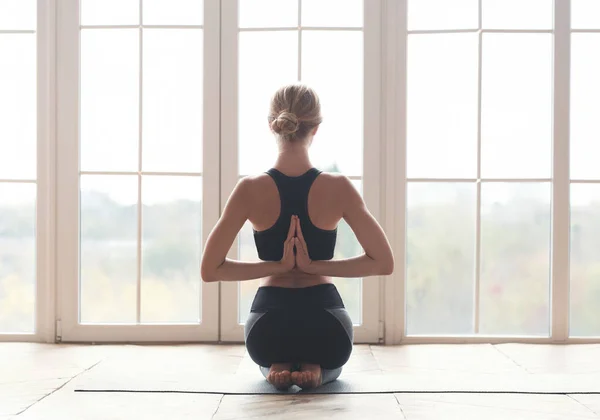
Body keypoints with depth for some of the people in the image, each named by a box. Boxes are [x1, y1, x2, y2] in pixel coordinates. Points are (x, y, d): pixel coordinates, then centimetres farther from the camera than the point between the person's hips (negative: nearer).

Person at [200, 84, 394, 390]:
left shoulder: (250, 189, -9)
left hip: (267, 325, 1)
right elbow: (383, 263, -6)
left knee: (269, 357, 41)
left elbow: (210, 270, -6)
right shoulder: (338, 187, -9)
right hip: (326, 323, -1)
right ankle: (316, 369, 3)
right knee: (331, 362, 39)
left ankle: (276, 367, 5)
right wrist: (315, 265, -6)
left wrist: (278, 265, -4)